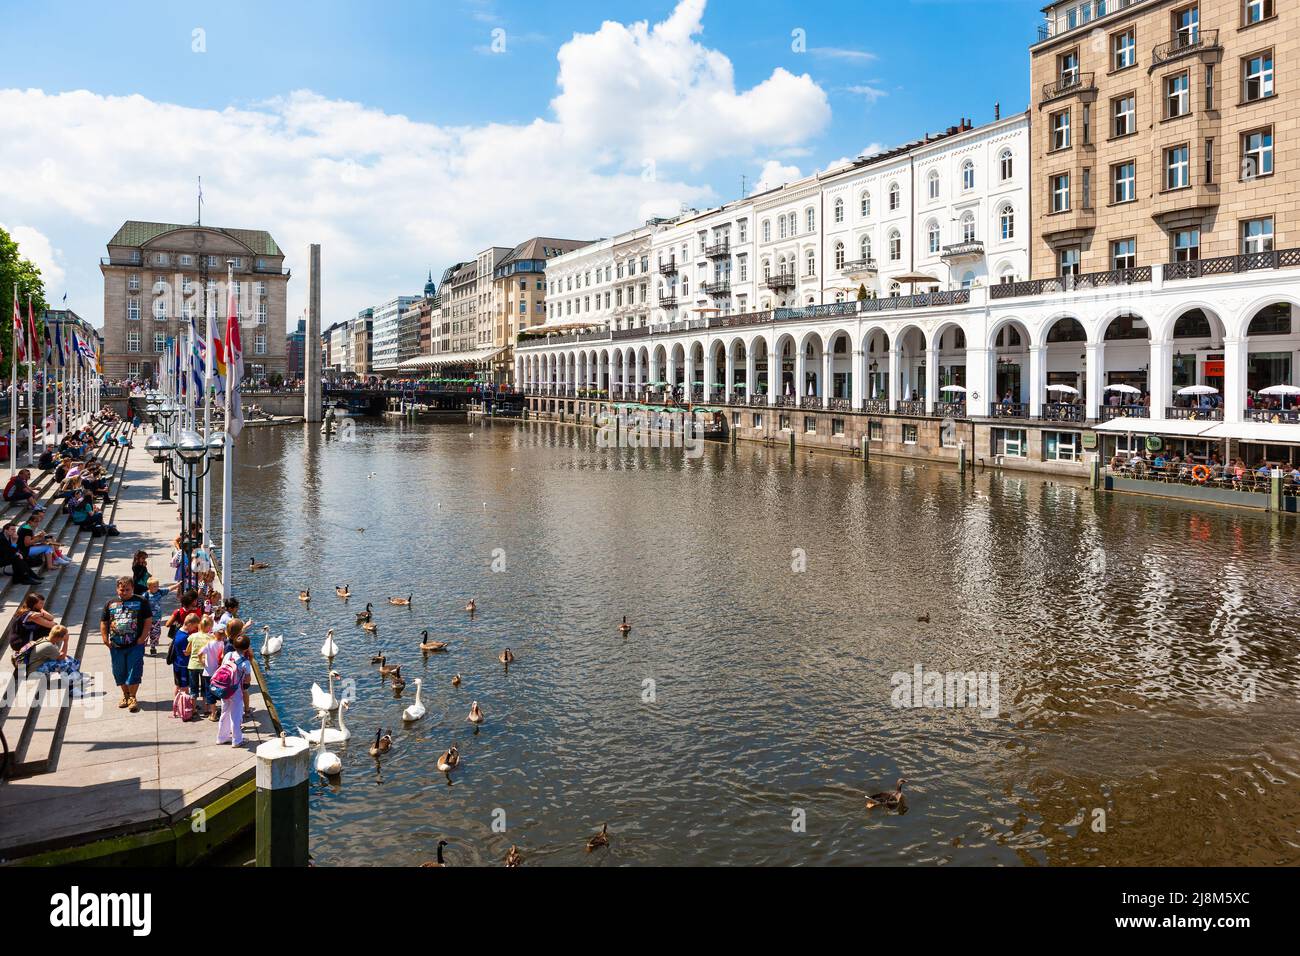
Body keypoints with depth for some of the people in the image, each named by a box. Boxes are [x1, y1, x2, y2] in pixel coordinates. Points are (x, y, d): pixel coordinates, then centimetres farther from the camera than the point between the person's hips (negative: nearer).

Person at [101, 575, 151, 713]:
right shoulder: (110, 604, 10)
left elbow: (148, 621, -1)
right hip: (116, 646, 4)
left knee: (134, 671, -5)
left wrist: (142, 638, -9)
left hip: (135, 645, -4)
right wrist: (105, 639, 2)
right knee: (119, 672, 12)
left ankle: (132, 698, 3)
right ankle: (125, 695, 28)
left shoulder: (141, 602, 1)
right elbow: (103, 623, 14)